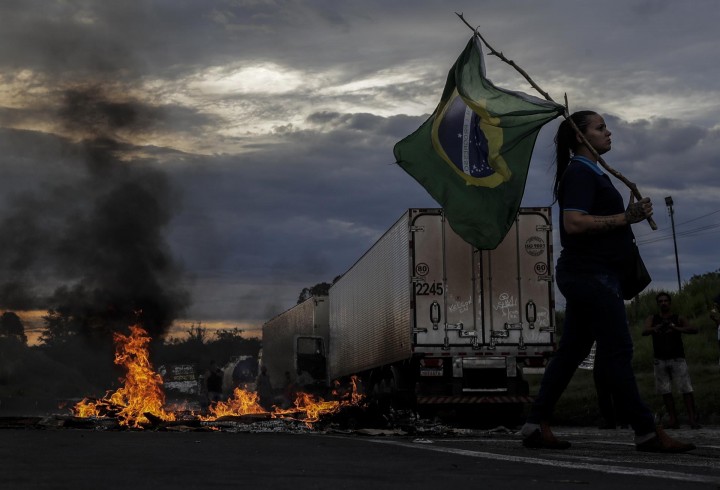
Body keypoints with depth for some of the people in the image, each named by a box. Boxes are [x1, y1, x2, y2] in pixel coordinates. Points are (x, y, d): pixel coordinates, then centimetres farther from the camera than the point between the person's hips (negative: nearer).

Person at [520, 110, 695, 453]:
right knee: (617, 350, -7)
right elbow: (573, 223, -23)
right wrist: (624, 218, -20)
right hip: (591, 274, -11)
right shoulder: (581, 173, -11)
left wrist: (629, 215, 11)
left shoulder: (588, 173, 21)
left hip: (587, 275, 11)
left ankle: (536, 426, 10)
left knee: (571, 351, 9)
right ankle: (647, 433, -3)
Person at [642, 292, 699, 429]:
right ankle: (673, 420, 2)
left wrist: (677, 329, -28)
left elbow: (694, 330, -10)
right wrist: (654, 329, -32)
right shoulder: (652, 319, 9)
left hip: (677, 359, -2)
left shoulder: (678, 319, 4)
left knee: (686, 389, -10)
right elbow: (644, 332, -8)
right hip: (660, 360, 2)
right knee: (665, 391, 0)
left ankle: (692, 418, -12)